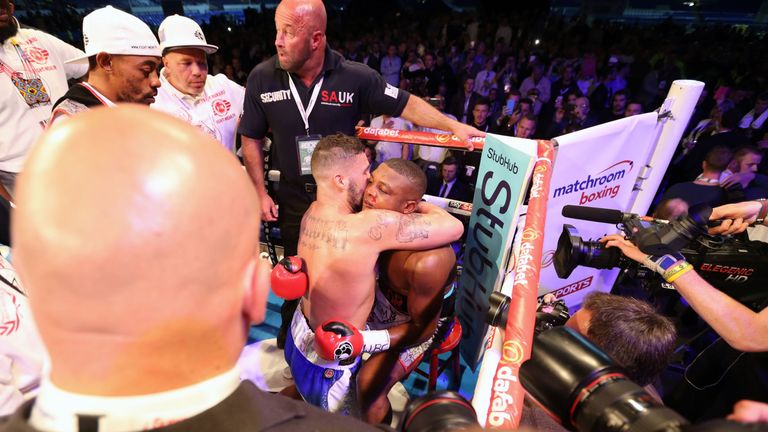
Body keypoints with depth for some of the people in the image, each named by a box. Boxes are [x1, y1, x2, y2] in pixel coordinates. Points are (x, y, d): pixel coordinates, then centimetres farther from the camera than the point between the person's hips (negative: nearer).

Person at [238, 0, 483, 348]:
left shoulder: (355, 77, -14)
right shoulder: (262, 78, -9)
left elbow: (405, 105, -5)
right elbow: (251, 138, 1)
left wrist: (454, 126, -13)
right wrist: (260, 193, -2)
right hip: (293, 197, 1)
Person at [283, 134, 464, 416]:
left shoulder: (313, 212, -10)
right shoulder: (372, 226, -35)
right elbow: (454, 227, -28)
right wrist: (419, 205, -9)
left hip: (300, 334, 7)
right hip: (327, 366, -7)